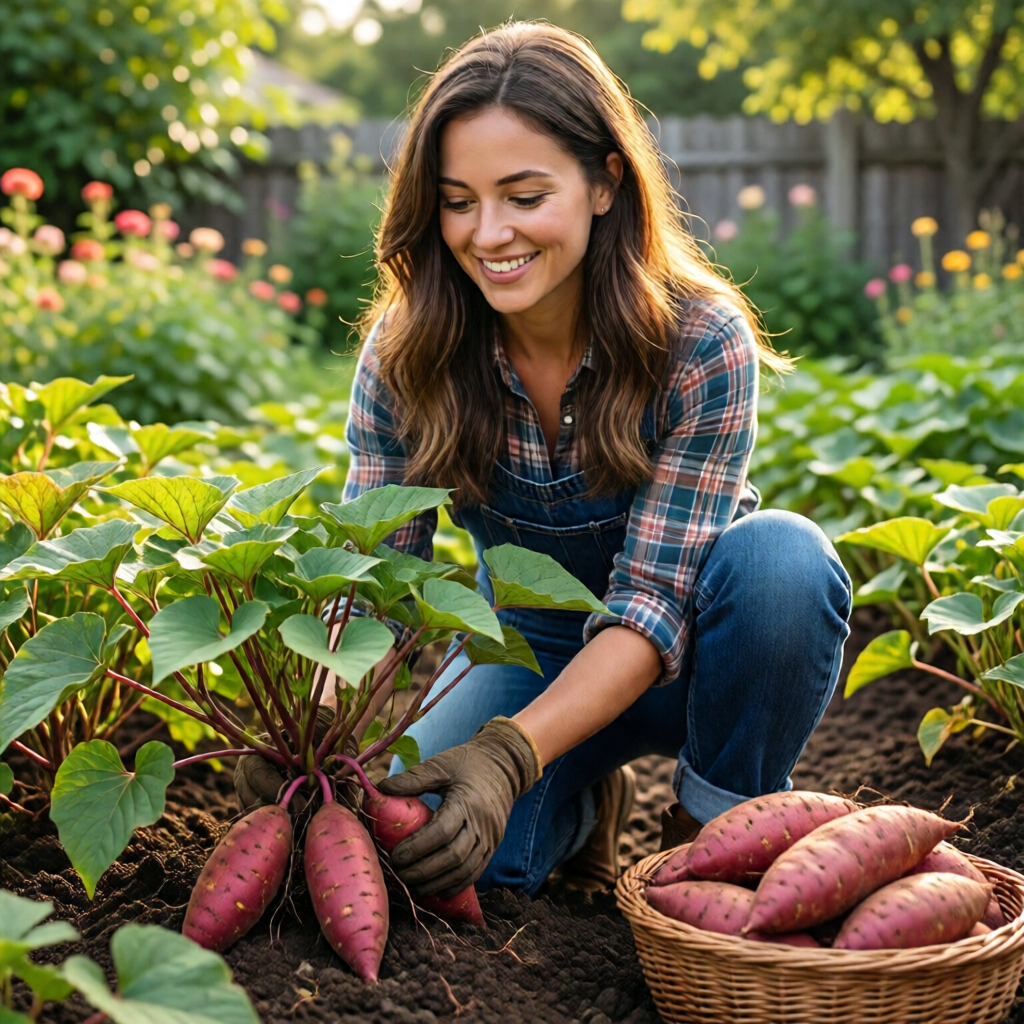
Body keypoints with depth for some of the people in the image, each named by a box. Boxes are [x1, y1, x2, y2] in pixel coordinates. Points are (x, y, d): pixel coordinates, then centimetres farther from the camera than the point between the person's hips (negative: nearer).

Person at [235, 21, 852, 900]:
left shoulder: (702, 343, -24)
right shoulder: (406, 358, -16)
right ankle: (582, 800, 8)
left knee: (782, 555, -36)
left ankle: (717, 829, -10)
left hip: (687, 655, -2)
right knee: (410, 831, -27)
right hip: (532, 650, 2)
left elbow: (653, 603, -28)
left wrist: (511, 752, -43)